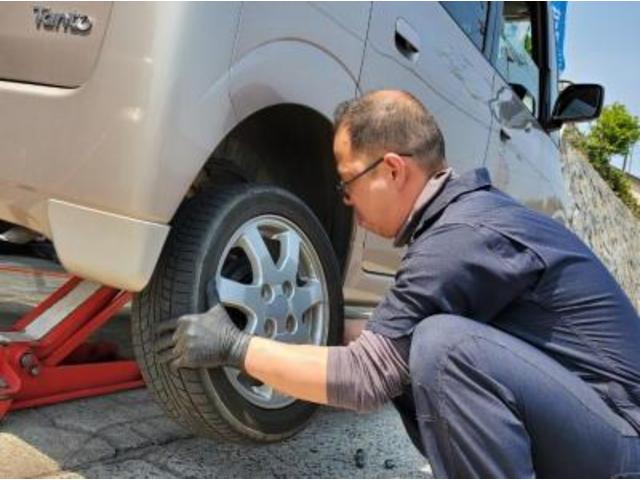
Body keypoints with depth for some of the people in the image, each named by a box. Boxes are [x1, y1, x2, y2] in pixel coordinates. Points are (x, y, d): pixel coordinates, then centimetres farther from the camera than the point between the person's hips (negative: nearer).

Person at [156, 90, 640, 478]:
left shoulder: (468, 236, -23)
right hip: (562, 416, 9)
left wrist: (234, 347, -12)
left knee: (443, 344, -29)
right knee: (401, 354, 2)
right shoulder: (467, 213, 7)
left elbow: (368, 375, -21)